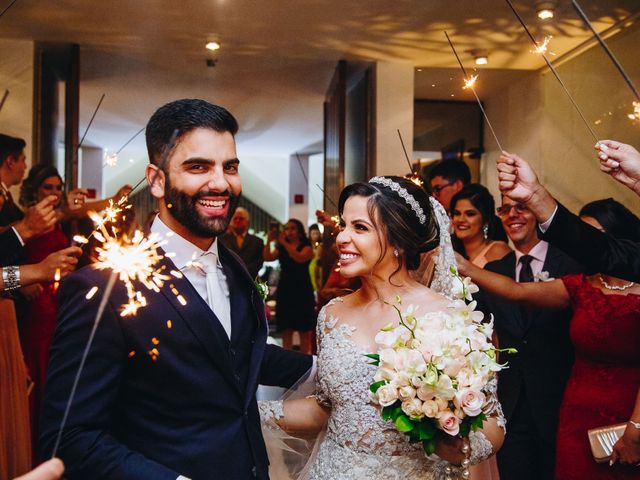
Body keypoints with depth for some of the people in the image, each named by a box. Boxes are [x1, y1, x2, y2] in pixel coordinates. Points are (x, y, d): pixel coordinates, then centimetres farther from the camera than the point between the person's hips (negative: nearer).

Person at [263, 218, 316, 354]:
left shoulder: (306, 247, 2)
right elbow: (267, 257, -3)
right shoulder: (281, 249, 13)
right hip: (285, 292, 4)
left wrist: (284, 243, -20)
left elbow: (300, 258, -20)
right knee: (286, 331, 4)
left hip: (302, 293, -3)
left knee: (305, 332, -1)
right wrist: (269, 241, -14)